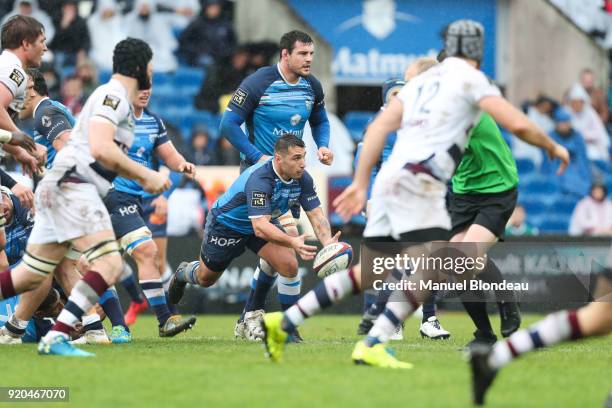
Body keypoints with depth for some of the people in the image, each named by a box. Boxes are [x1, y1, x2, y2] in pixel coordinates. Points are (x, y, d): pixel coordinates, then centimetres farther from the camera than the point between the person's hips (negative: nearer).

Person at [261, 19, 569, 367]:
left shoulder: (423, 80, 23)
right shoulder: (471, 79, 3)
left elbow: (379, 127, 16)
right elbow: (518, 124, -6)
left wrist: (361, 183, 17)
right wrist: (553, 147, 13)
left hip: (391, 180, 8)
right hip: (415, 179, -8)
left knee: (370, 271, 13)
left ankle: (283, 323, 9)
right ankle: (373, 345, -27)